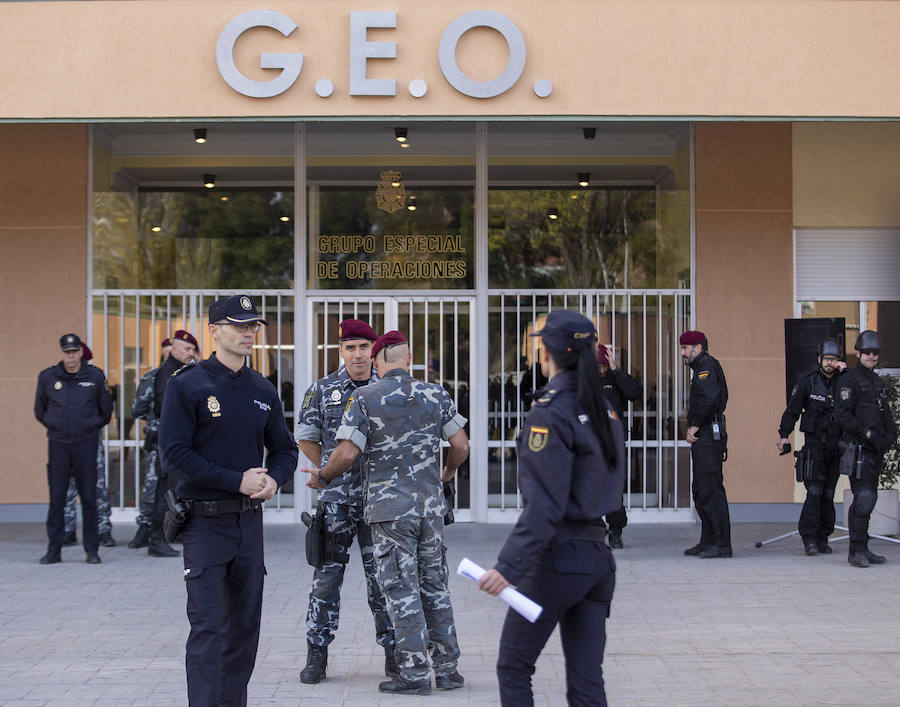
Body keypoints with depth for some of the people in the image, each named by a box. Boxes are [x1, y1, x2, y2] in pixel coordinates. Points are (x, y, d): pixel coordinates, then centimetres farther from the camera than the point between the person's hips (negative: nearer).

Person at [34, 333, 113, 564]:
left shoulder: (95, 376, 1)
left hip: (86, 443, -1)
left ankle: (91, 550, 7)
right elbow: (40, 411, 16)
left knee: (89, 497, 0)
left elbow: (106, 410, 13)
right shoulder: (47, 377, 3)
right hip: (58, 444, 1)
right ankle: (54, 550, 7)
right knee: (56, 497, 0)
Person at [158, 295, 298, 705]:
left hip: (250, 521, 6)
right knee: (209, 627, -9)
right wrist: (238, 481, -16)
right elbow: (174, 454, -12)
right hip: (206, 521, -6)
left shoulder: (262, 391, 11)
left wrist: (274, 479, -5)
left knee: (245, 626, 10)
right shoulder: (187, 385, -6)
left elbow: (285, 448, 18)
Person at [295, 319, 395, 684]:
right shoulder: (322, 390, 2)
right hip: (335, 501, 0)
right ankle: (317, 654, 12)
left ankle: (392, 651, 15)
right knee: (327, 574, 3)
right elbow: (306, 439, 12)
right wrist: (332, 472, 8)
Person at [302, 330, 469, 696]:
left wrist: (321, 477, 4)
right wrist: (448, 471, 25)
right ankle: (447, 668, 16)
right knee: (435, 586, 13)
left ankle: (415, 673, 4)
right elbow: (460, 445, 4)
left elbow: (347, 452, -14)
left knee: (401, 590, 2)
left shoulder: (364, 398, -7)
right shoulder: (435, 394, 3)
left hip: (390, 509, -4)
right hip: (431, 506, 4)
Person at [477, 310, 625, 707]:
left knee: (513, 667, 8)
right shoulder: (605, 410, 9)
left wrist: (509, 566, -22)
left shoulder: (550, 414, -16)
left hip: (558, 557, -7)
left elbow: (545, 506, -22)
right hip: (598, 554, 7)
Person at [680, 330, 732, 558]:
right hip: (704, 439, 11)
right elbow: (719, 398, 24)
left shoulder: (706, 365, -10)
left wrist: (695, 426, -17)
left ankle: (722, 544, -11)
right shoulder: (703, 367, 22)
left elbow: (709, 397, -26)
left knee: (711, 490, -11)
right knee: (700, 490, 13)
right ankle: (708, 541, 18)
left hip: (707, 436, -11)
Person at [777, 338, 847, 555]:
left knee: (828, 494, 6)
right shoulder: (807, 382, 1)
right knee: (814, 492, -11)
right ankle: (810, 539, -11)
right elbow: (792, 410, 2)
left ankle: (822, 539, 13)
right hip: (814, 444, -3)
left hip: (836, 446, 3)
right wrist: (784, 434, -8)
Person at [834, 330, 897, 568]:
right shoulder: (850, 379, -7)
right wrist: (868, 433, -19)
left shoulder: (878, 382, 19)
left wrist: (890, 433, 4)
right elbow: (842, 415, -15)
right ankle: (857, 550, -12)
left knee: (869, 497, 9)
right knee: (864, 497, -14)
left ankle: (861, 550, 15)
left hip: (876, 450, 8)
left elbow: (885, 415, 24)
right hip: (858, 448, -8)